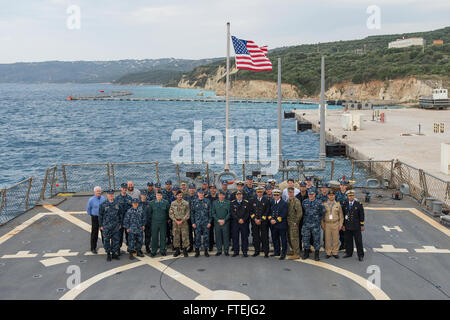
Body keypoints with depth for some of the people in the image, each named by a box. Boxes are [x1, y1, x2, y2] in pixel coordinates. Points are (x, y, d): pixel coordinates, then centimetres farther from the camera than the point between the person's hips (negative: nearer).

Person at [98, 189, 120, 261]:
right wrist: (101, 225, -3)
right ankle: (108, 254, 16)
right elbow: (100, 215, 0)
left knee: (116, 239, 6)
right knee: (106, 240, 4)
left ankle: (114, 253, 18)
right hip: (106, 226, -3)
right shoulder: (103, 205, -3)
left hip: (116, 226, 3)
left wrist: (120, 223, 11)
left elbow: (119, 214, 14)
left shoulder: (116, 204, 7)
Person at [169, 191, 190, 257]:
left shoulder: (186, 203, -1)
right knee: (176, 236, 5)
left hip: (184, 221, -1)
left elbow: (188, 213, -1)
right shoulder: (173, 203, 4)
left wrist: (182, 220, -11)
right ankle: (177, 250, 15)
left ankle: (185, 250, 9)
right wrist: (176, 220, -8)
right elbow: (170, 213, 4)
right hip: (175, 222, 1)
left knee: (185, 236, -1)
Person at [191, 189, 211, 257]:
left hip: (206, 222, 0)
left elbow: (210, 212, 4)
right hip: (197, 223, 0)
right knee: (197, 236, 2)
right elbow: (192, 213, 5)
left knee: (206, 236, 3)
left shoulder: (207, 201, 3)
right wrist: (193, 222, -1)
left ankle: (206, 251, 13)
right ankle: (197, 251, 13)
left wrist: (209, 222, -2)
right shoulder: (194, 202, 3)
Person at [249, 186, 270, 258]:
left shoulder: (266, 201, 2)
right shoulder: (252, 201, 9)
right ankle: (257, 251, 16)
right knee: (256, 237, 5)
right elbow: (251, 211, 6)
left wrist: (260, 220, -10)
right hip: (254, 222, 2)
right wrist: (255, 219, -7)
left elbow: (267, 212, -4)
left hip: (264, 222, -2)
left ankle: (266, 252, 3)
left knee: (265, 237, -2)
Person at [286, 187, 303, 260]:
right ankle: (293, 250, 29)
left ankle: (296, 254, -3)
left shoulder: (296, 201, -14)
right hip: (289, 222, 8)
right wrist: (287, 220, 12)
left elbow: (300, 213, -18)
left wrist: (296, 222, -15)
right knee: (289, 237, 15)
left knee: (294, 238, -7)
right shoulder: (288, 200, 11)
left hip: (294, 223, -8)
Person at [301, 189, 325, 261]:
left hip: (315, 224, -2)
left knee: (316, 239, 2)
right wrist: (304, 219, 9)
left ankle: (316, 255, 12)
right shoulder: (304, 202, 4)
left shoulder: (318, 203, -2)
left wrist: (318, 220, 5)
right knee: (305, 238, 6)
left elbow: (322, 213, 7)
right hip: (306, 223, 2)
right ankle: (306, 253, 20)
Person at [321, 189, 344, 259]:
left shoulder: (338, 204, 7)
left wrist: (340, 224, 2)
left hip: (335, 224, 0)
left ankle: (335, 252, 13)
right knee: (327, 239, 1)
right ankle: (328, 253, 11)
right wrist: (322, 224, 2)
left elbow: (341, 215, 9)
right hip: (327, 224, 0)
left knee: (336, 239, 2)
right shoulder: (324, 204, 5)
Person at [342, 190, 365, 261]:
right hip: (347, 227, 3)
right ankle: (349, 253, 24)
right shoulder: (345, 204, 3)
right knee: (348, 240, 10)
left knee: (358, 241, 2)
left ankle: (360, 255, 12)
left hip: (356, 227, -3)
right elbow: (343, 215, 8)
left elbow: (361, 215, -3)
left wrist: (362, 225, -5)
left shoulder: (358, 204, -4)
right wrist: (343, 225, 6)